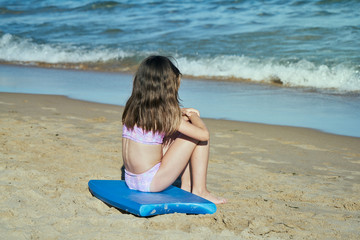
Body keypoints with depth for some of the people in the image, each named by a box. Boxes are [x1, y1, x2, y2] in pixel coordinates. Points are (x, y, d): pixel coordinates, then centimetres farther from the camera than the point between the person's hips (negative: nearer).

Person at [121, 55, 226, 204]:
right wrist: (193, 116, 6)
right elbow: (204, 134, -13)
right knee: (198, 136, -1)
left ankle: (186, 187, 24)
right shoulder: (164, 113, -16)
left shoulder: (132, 107, 3)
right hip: (151, 183, -7)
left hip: (131, 181, 8)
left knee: (179, 133, 21)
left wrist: (181, 113, 14)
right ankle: (199, 191, 8)